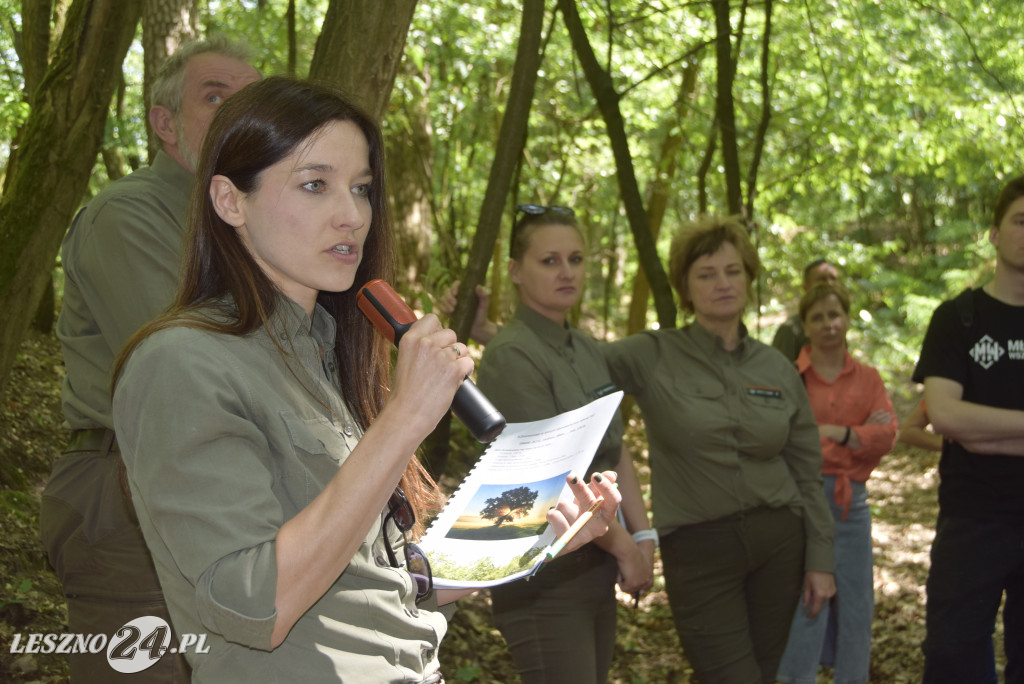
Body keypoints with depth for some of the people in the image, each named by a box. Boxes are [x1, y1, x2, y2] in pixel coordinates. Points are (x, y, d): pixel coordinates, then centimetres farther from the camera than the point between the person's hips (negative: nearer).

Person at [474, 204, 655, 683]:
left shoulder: (586, 351, 10)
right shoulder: (511, 356, -15)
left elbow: (616, 452, 12)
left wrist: (642, 535, 1)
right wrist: (621, 544, -10)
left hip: (594, 568, 8)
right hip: (542, 580, -8)